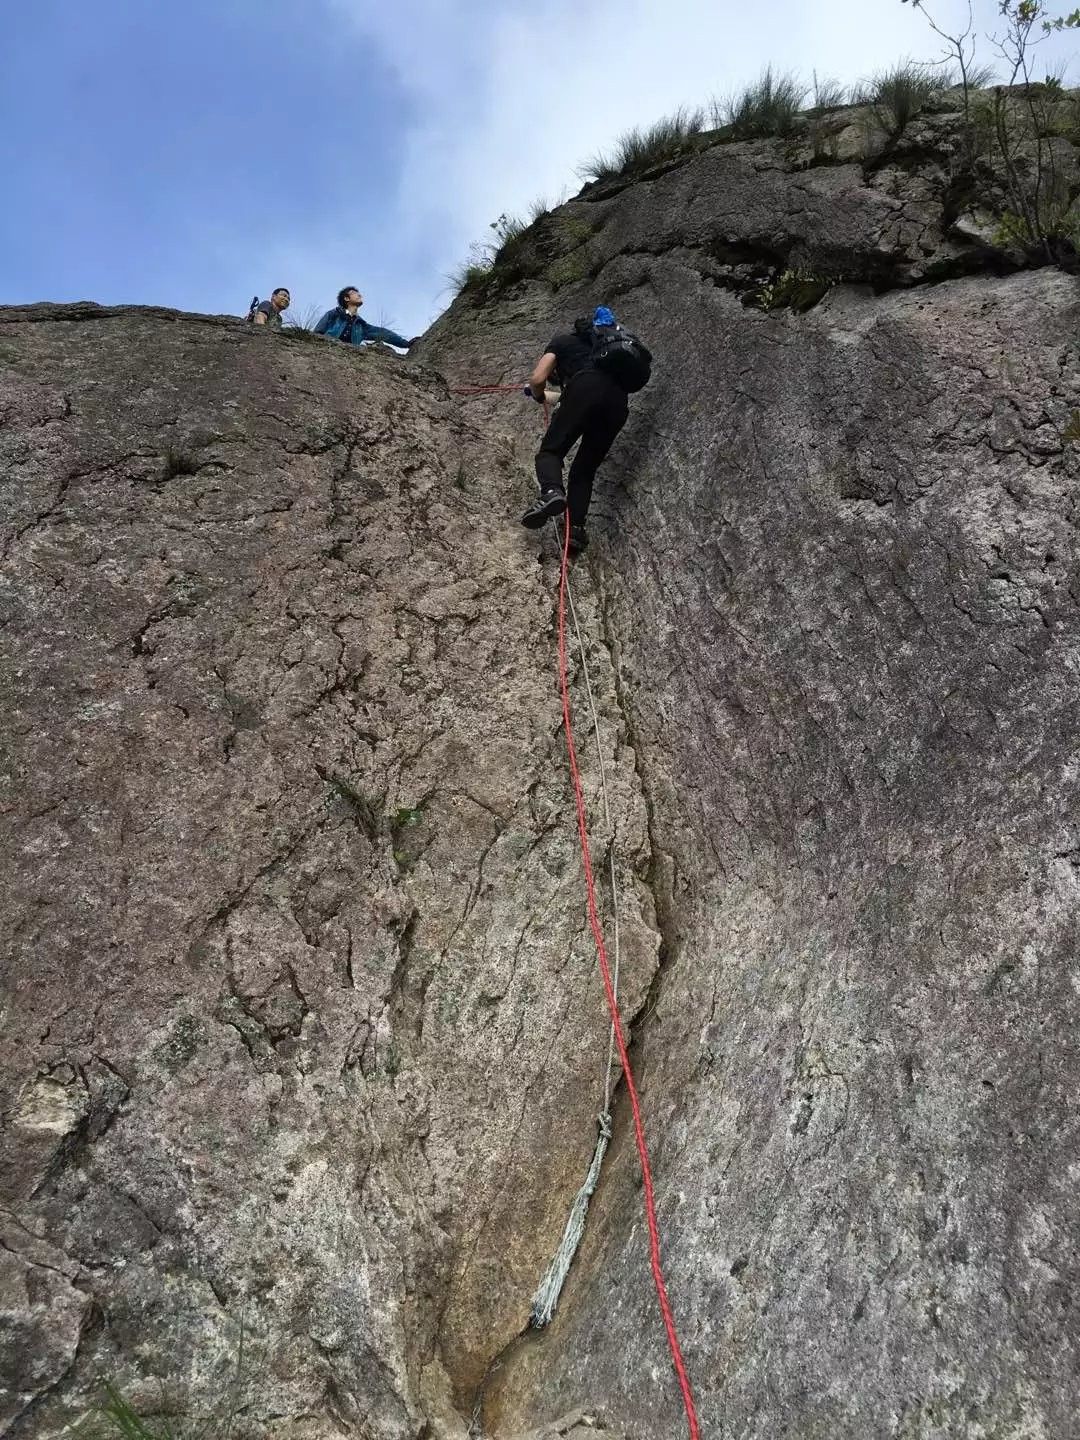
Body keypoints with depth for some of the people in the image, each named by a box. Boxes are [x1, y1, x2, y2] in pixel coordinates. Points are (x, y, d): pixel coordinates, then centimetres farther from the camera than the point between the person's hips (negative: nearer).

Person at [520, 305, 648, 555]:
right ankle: (576, 528, -7)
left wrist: (538, 396, 35)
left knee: (550, 451, 1)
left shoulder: (562, 341, 24)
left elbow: (537, 380, 10)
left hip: (586, 388, -5)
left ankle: (551, 492, -31)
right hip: (619, 401, 5)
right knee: (585, 469, 12)